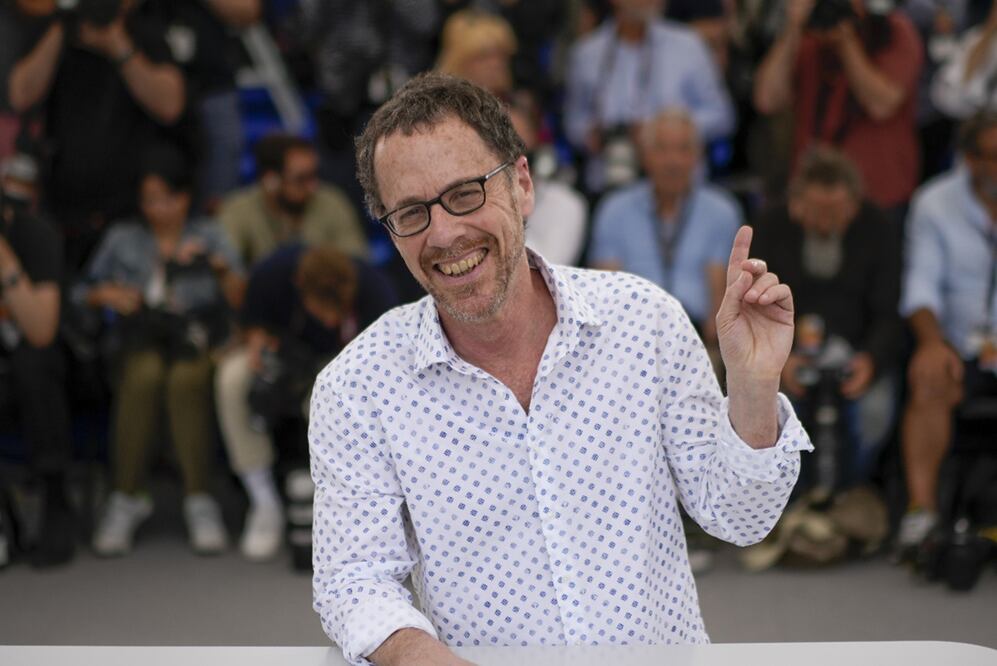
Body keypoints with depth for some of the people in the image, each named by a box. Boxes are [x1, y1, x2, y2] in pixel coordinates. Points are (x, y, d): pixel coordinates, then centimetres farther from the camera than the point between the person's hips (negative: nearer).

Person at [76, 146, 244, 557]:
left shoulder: (208, 235, 19)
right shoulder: (122, 239, 21)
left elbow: (242, 299, 7)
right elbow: (81, 293, 17)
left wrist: (219, 265, -9)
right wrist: (106, 294, -3)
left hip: (196, 339, -1)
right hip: (140, 340, 1)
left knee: (186, 379, -36)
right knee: (143, 375, -35)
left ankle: (198, 501, -29)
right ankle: (126, 498, -26)